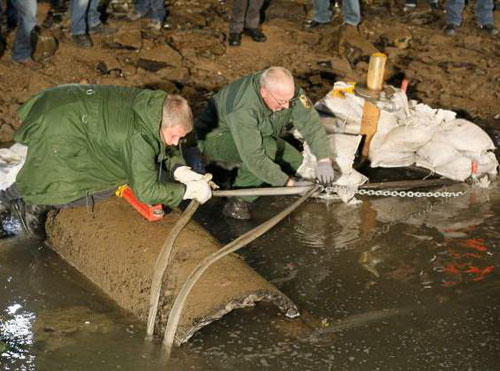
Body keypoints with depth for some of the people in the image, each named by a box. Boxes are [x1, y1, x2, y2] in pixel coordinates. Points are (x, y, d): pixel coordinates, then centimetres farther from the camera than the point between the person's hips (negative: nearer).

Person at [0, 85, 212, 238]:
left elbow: (165, 147, 10)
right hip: (57, 129, -9)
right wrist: (189, 190, -23)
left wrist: (178, 169, -9)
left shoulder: (157, 105, -9)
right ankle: (38, 199, 5)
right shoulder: (139, 137, -34)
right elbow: (146, 191, -31)